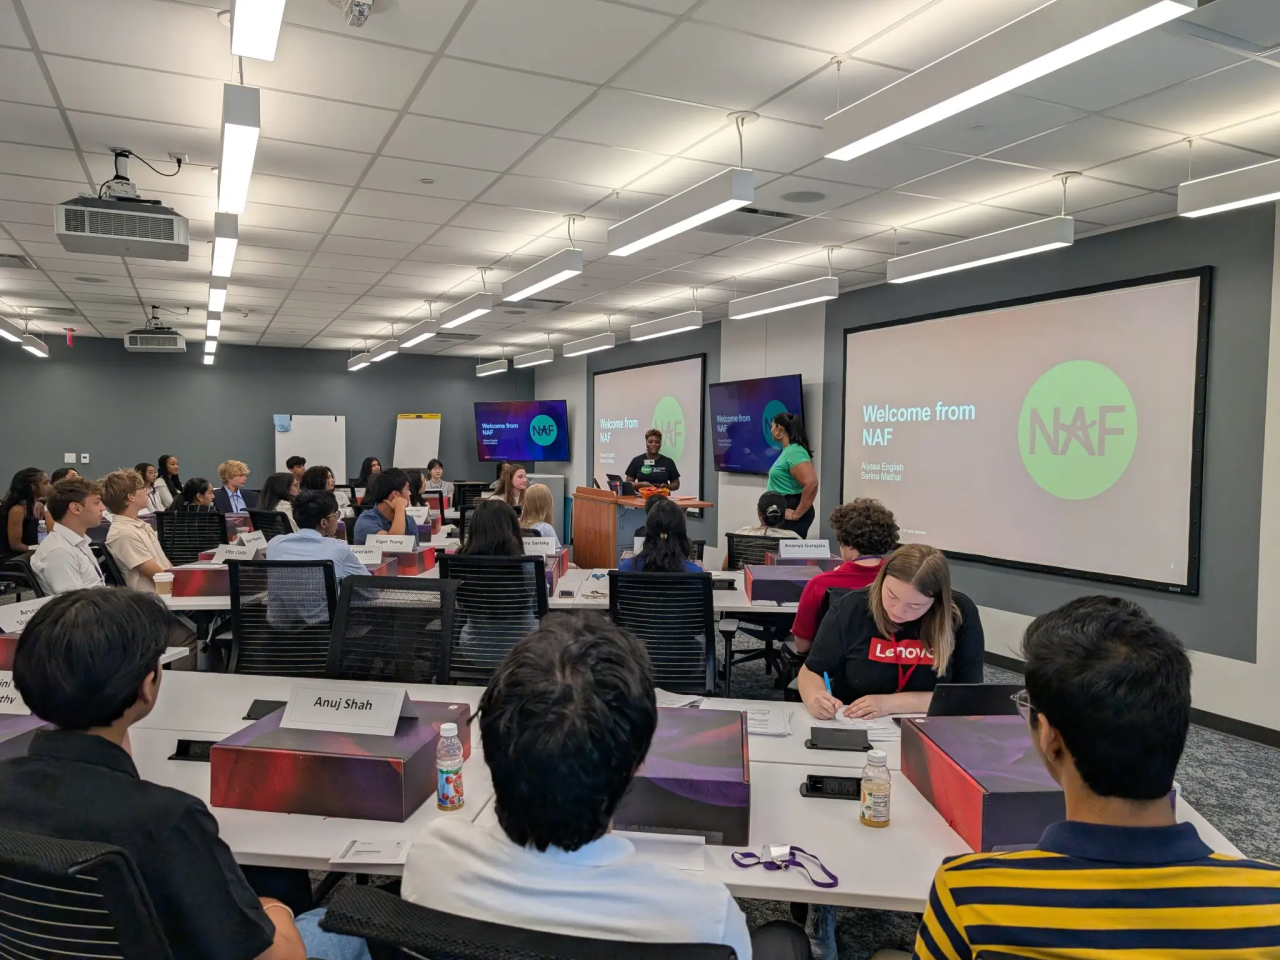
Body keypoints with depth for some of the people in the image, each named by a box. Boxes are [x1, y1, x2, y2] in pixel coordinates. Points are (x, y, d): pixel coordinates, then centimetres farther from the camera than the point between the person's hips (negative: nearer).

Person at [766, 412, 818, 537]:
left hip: (789, 513, -10)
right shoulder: (788, 450, 15)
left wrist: (797, 514, -22)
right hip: (784, 513, 10)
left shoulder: (794, 452, -17)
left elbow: (811, 483, -28)